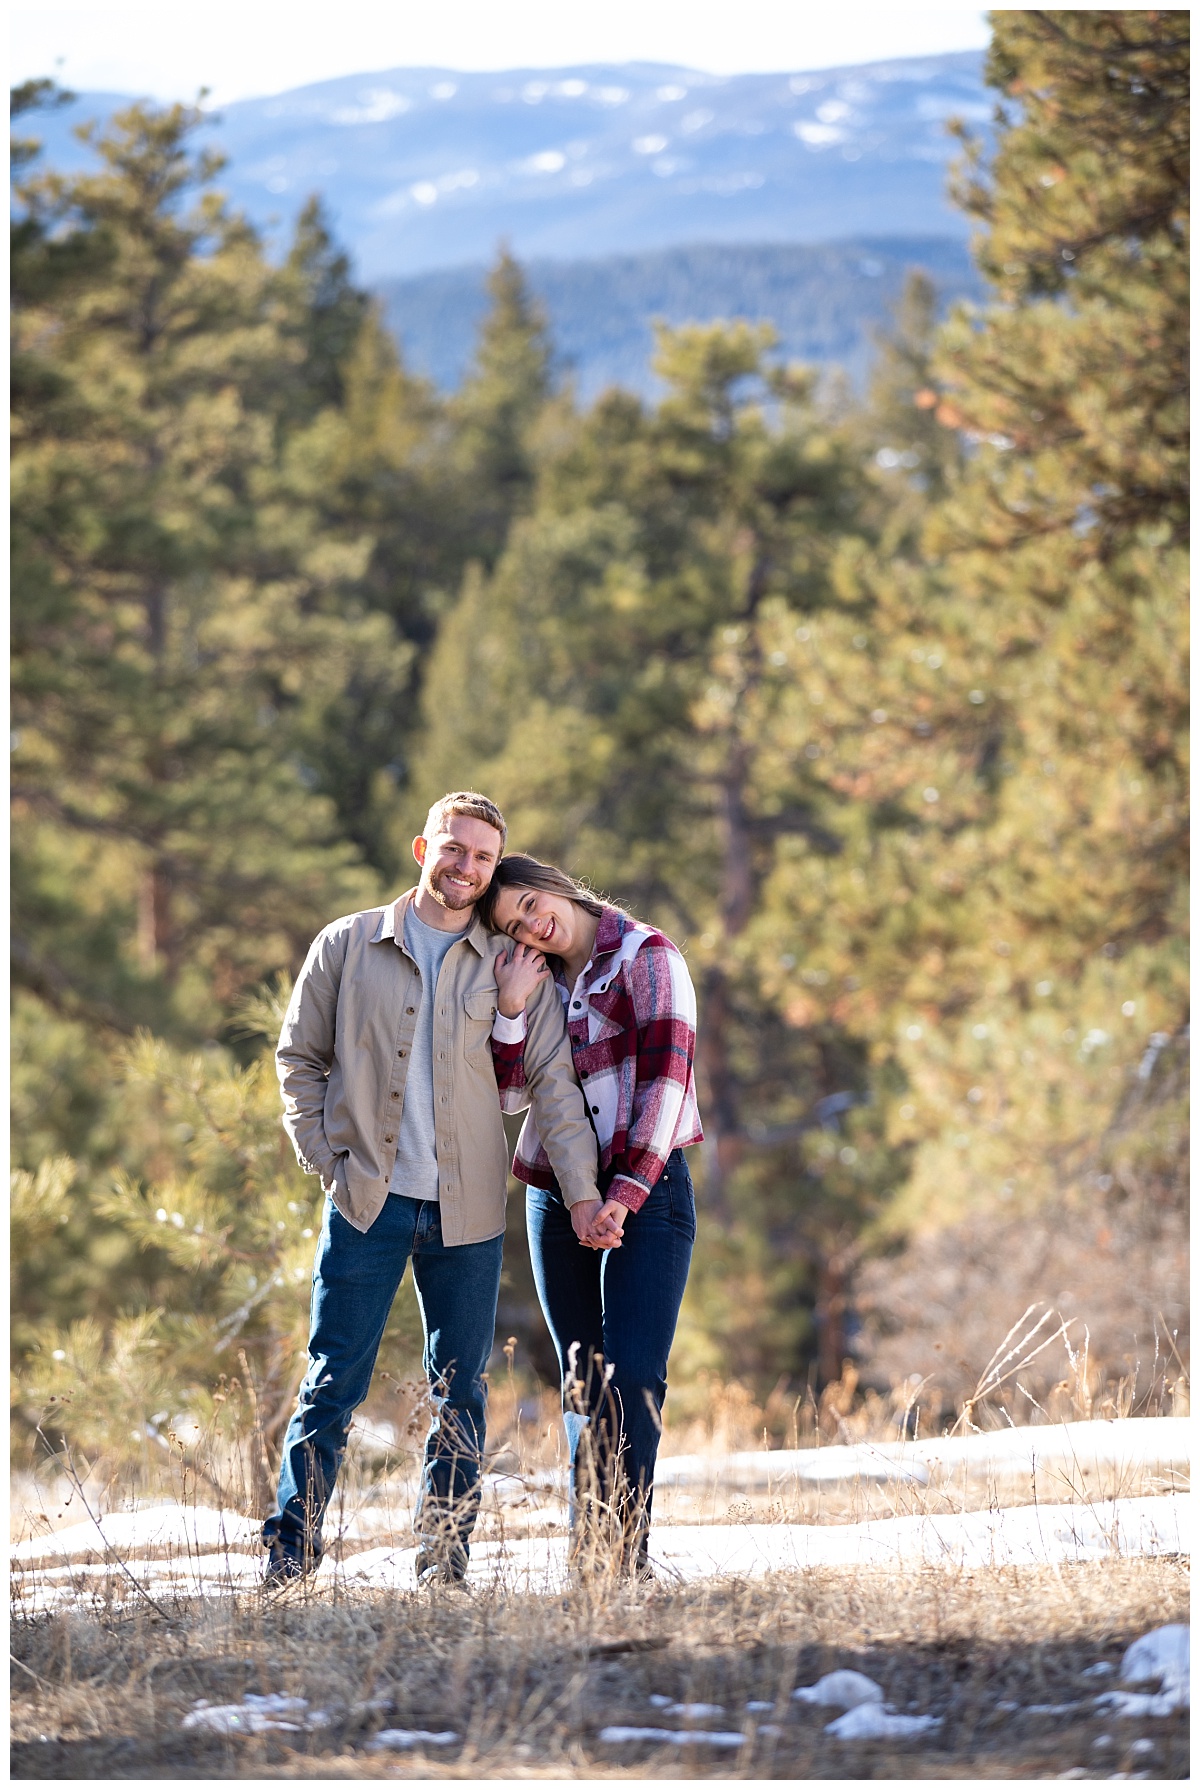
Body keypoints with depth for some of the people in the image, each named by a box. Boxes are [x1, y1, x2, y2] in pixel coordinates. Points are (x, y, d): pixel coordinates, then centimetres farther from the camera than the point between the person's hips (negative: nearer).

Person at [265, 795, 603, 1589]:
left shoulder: (512, 968, 5)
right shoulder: (348, 947, 4)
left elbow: (554, 1082, 2)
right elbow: (300, 1057, 11)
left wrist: (584, 1192, -7)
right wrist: (326, 1158, 0)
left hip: (468, 1210, 1)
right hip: (367, 1198, -1)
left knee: (461, 1391, 4)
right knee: (333, 1383, -3)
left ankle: (445, 1559, 11)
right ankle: (288, 1561, 0)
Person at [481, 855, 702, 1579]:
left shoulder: (645, 956, -4)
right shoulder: (534, 983, 14)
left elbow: (667, 1074, -13)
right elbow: (509, 1094, 6)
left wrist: (624, 1196, -20)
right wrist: (513, 1008, -9)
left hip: (645, 1191, -6)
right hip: (558, 1200, 6)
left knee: (633, 1378, -13)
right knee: (584, 1385, 4)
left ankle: (625, 1556, -18)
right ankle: (590, 1557, 4)